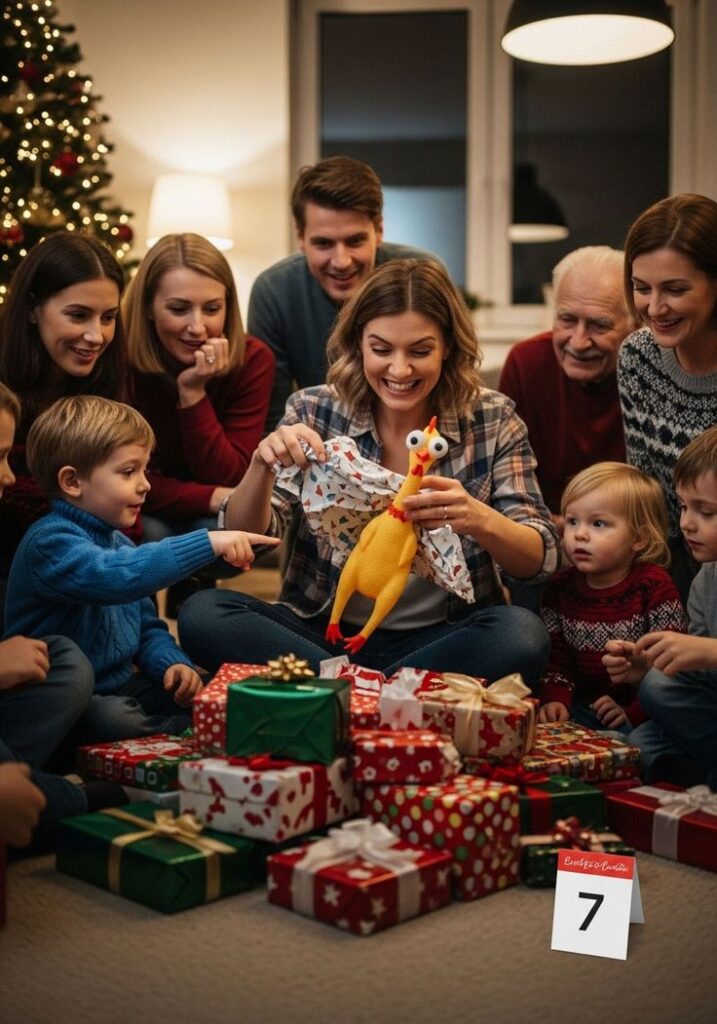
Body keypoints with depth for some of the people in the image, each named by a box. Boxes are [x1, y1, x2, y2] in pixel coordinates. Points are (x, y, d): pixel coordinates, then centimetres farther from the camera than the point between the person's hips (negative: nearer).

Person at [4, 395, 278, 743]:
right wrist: (207, 543, -39)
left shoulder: (119, 542, 14)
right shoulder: (50, 540, -18)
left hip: (120, 687, 8)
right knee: (116, 720, -37)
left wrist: (172, 662, -5)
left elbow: (147, 626, 17)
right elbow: (111, 576, -38)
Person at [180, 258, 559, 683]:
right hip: (324, 632, 1)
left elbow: (541, 558, -8)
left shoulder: (492, 420, -3)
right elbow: (246, 537, -5)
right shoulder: (313, 411, -3)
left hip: (440, 639, -1)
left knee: (523, 635, -31)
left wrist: (477, 518, -31)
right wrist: (263, 466, -27)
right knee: (202, 614, -23)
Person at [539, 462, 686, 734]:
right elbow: (555, 658, 10)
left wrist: (634, 712, -17)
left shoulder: (654, 587, -8)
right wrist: (555, 700, -9)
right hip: (584, 706, 5)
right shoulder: (561, 586, 7)